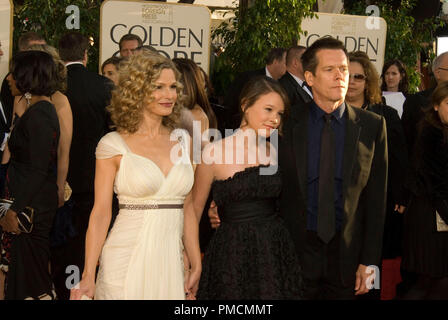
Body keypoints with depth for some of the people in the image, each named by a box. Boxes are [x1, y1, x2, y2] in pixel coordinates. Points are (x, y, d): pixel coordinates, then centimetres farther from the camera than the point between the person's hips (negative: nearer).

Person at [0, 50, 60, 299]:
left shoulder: (38, 115, -17)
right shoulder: (45, 109, 12)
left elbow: (38, 170, -21)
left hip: (31, 207, -9)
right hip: (37, 202, 9)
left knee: (28, 270, -2)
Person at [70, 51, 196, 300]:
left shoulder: (183, 140, 9)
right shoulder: (114, 145, -4)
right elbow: (100, 213, -4)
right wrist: (88, 277, -10)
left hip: (172, 258, 4)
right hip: (127, 259, -4)